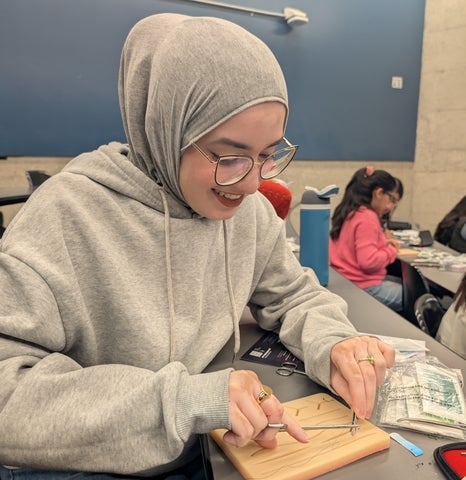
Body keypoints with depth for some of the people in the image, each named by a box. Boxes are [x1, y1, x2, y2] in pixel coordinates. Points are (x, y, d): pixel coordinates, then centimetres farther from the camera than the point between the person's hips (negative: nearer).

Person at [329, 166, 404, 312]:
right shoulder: (367, 218, -19)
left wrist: (383, 242, 8)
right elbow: (369, 262, -26)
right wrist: (392, 250, -9)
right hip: (364, 287, -10)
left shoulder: (350, 211, 8)